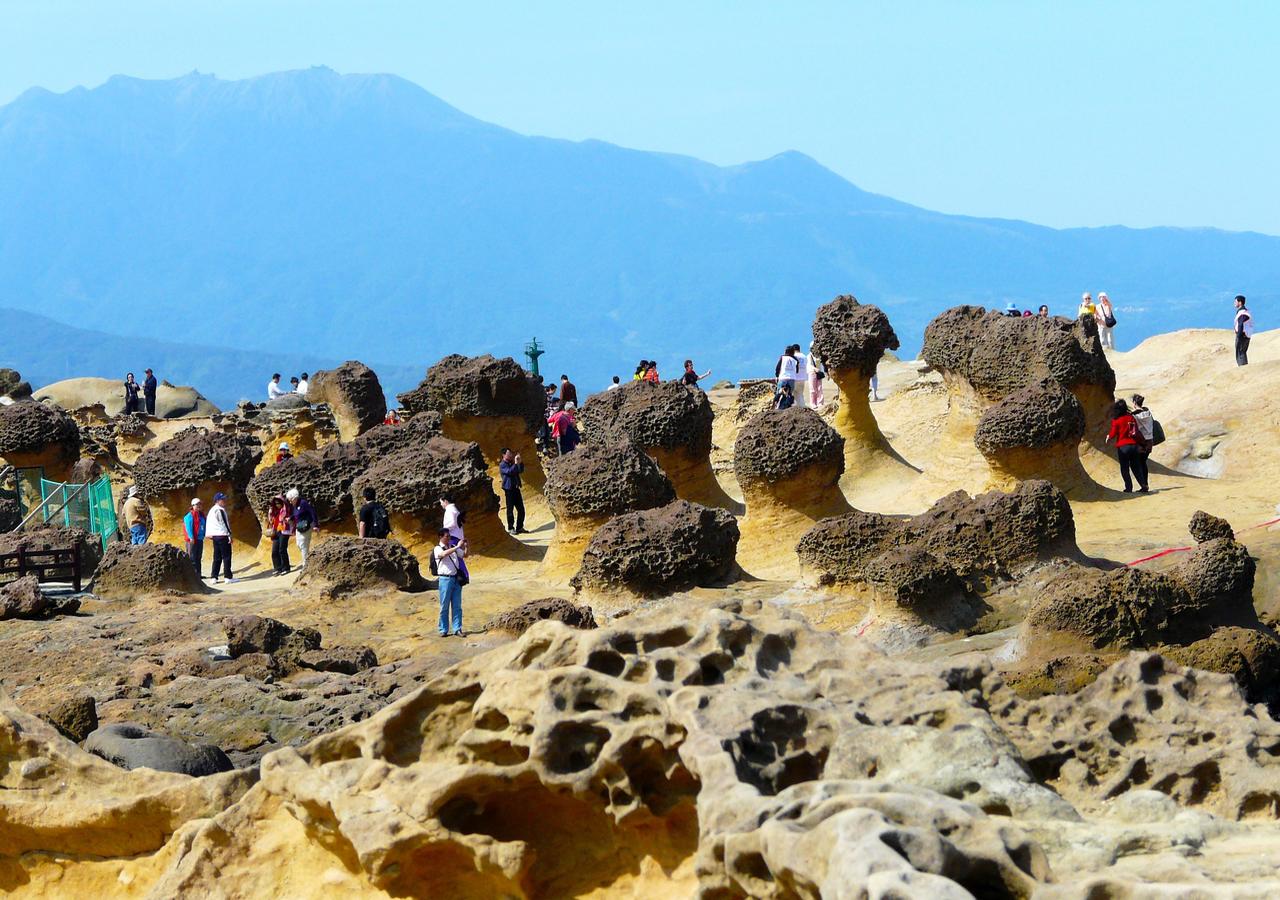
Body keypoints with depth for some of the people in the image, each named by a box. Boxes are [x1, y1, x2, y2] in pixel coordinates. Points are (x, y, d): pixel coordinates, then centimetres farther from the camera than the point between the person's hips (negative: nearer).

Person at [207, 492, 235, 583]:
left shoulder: (211, 511, 14)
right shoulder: (220, 510, -13)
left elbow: (208, 523, 18)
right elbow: (224, 523, -16)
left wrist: (210, 535, 22)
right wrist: (229, 535, -14)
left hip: (215, 536, 9)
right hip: (223, 535, -9)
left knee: (217, 558, 11)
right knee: (226, 557, -4)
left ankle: (214, 577, 10)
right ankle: (228, 577, -5)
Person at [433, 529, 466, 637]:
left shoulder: (453, 547, 15)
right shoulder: (437, 549, -2)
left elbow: (464, 555, 22)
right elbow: (444, 554, -24)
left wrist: (465, 547, 2)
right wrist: (457, 547, -24)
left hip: (456, 579, 5)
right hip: (445, 579, -5)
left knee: (457, 606, 4)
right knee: (444, 606, -1)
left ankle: (457, 629, 7)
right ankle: (443, 630, 5)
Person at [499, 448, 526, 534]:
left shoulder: (512, 463, 14)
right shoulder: (502, 465, -7)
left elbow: (521, 471, 17)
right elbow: (510, 471, -23)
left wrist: (520, 462, 3)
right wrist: (516, 463, -22)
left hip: (516, 488, 7)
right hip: (509, 489, -7)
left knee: (521, 509, 7)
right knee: (510, 510, -2)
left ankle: (519, 527, 15)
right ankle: (511, 528, 5)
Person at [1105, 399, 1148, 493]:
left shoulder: (1116, 421, -8)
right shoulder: (1131, 418, 5)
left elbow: (1113, 433, -5)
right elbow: (1137, 432, 9)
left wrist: (1108, 437, 16)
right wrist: (1139, 443, 21)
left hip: (1123, 446, -4)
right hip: (1134, 445, 4)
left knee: (1124, 468, 5)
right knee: (1136, 467, 10)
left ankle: (1129, 488, 2)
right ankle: (1144, 486, 2)